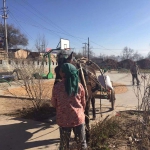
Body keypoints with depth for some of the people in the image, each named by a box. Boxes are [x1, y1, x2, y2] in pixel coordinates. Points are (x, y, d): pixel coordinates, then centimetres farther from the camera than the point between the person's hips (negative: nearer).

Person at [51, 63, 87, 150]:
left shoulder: (57, 86, -13)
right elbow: (83, 103, 5)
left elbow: (54, 104, 0)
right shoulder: (79, 86, -6)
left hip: (64, 119, -1)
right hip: (78, 118, 2)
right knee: (82, 142, 20)